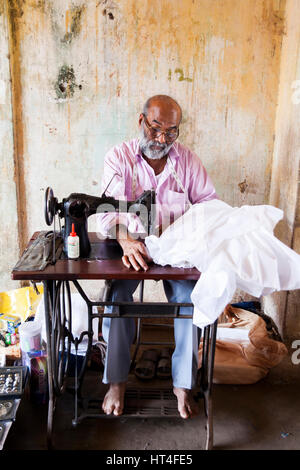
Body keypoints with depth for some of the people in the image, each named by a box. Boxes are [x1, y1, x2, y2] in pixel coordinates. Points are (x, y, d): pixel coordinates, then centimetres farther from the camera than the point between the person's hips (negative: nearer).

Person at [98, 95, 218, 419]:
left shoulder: (187, 159, 5)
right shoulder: (119, 158, -2)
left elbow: (208, 200, 5)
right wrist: (125, 240, -36)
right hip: (131, 245, -1)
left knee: (189, 297, -22)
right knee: (117, 295, -25)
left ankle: (183, 384, -3)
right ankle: (117, 381, -5)